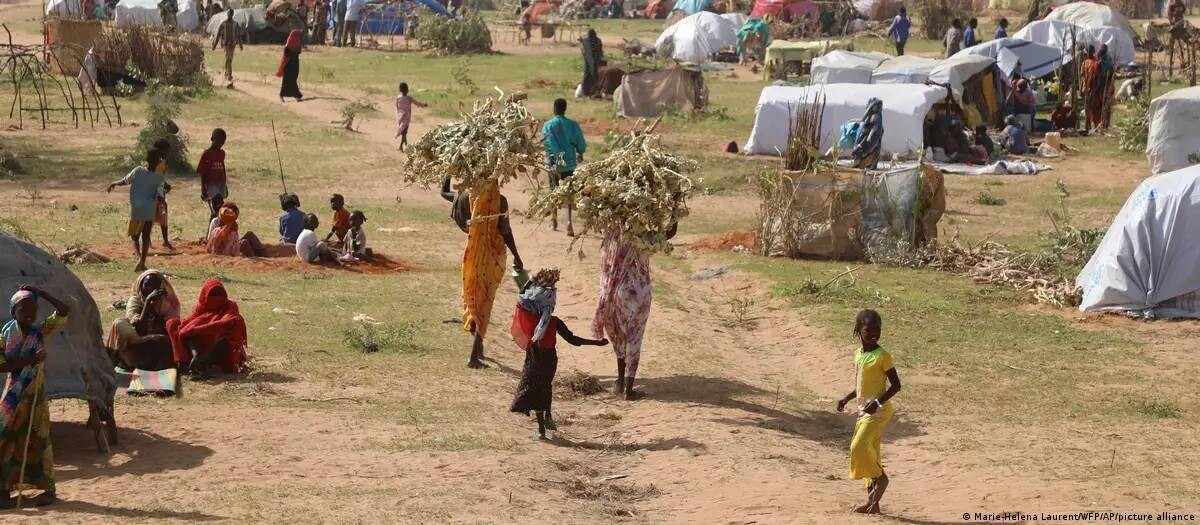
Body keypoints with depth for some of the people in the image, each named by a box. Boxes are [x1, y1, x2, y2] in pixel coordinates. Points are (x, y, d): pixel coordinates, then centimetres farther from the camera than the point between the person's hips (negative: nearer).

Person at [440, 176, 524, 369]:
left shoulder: (468, 198, -4)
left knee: (472, 297, 22)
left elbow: (444, 192, 13)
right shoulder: (500, 201, -13)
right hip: (493, 256, -3)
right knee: (485, 303, 1)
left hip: (473, 255, 3)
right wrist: (516, 256, -5)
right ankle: (475, 356, -6)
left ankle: (478, 347, 34)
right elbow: (505, 230, -13)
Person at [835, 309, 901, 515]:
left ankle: (880, 477, 4)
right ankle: (873, 501, 14)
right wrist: (846, 399, 11)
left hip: (878, 411, -8)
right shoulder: (858, 354, 10)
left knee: (859, 447, -19)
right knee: (869, 451, 9)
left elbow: (896, 385, -12)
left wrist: (878, 402, -23)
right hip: (863, 411, 8)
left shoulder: (882, 356, -13)